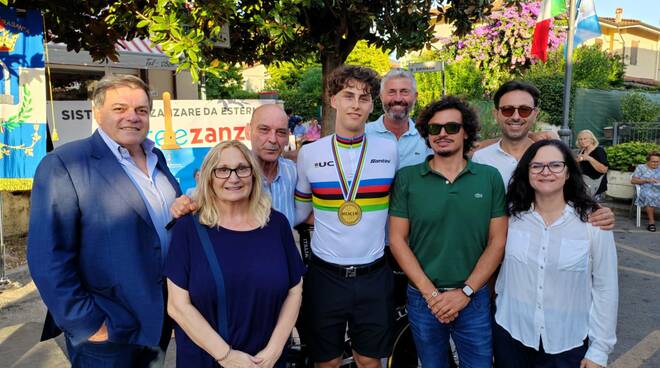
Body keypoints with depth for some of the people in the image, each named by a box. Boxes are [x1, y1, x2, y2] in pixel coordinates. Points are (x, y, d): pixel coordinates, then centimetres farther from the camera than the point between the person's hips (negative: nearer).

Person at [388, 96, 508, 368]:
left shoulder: (490, 178, -2)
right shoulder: (406, 178, -5)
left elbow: (498, 241, -2)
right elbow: (397, 239, -5)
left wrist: (466, 292, -10)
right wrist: (430, 293, -10)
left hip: (474, 299, 0)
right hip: (423, 298, 0)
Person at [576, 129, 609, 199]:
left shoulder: (599, 151, -9)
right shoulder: (582, 151, 9)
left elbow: (604, 170, -21)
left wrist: (590, 159, -25)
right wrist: (578, 161, -1)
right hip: (583, 182, 6)